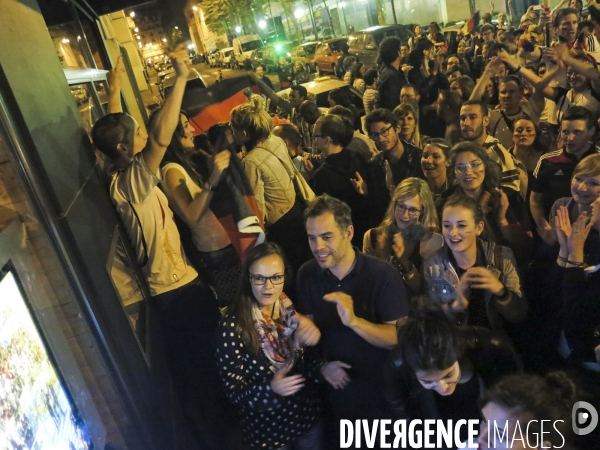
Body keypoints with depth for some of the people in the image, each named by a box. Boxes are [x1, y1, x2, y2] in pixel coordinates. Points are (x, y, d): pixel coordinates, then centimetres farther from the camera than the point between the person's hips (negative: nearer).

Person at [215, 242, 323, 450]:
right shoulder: (232, 326, -22)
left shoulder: (290, 309, -7)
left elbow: (307, 363, 2)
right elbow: (234, 391, -19)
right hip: (267, 431, -4)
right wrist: (271, 388, -36)